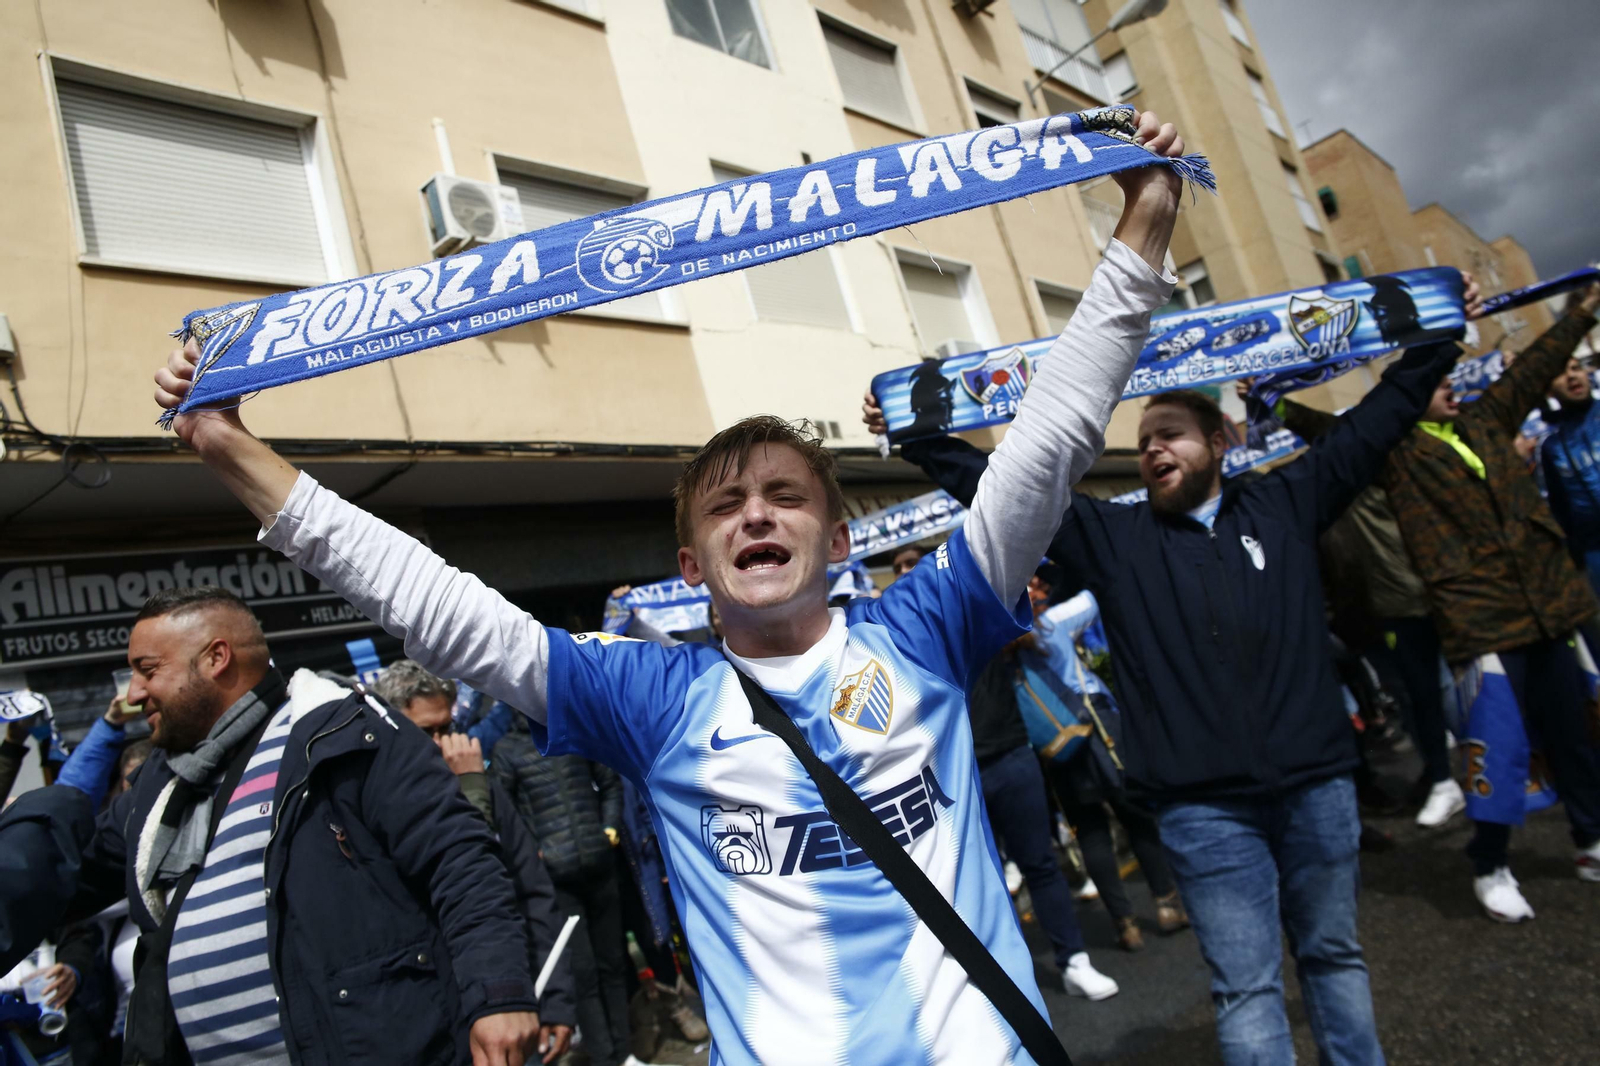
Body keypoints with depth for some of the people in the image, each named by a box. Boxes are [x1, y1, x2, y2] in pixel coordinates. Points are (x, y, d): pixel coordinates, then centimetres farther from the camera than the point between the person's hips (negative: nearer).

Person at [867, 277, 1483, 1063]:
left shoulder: (1282, 505, 8)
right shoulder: (1110, 537, 2)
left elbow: (1371, 424, 15)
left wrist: (1440, 338, 18)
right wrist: (911, 434, -5)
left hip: (1316, 785, 3)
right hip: (1204, 808, -2)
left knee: (1334, 955, 20)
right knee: (1246, 987, 5)